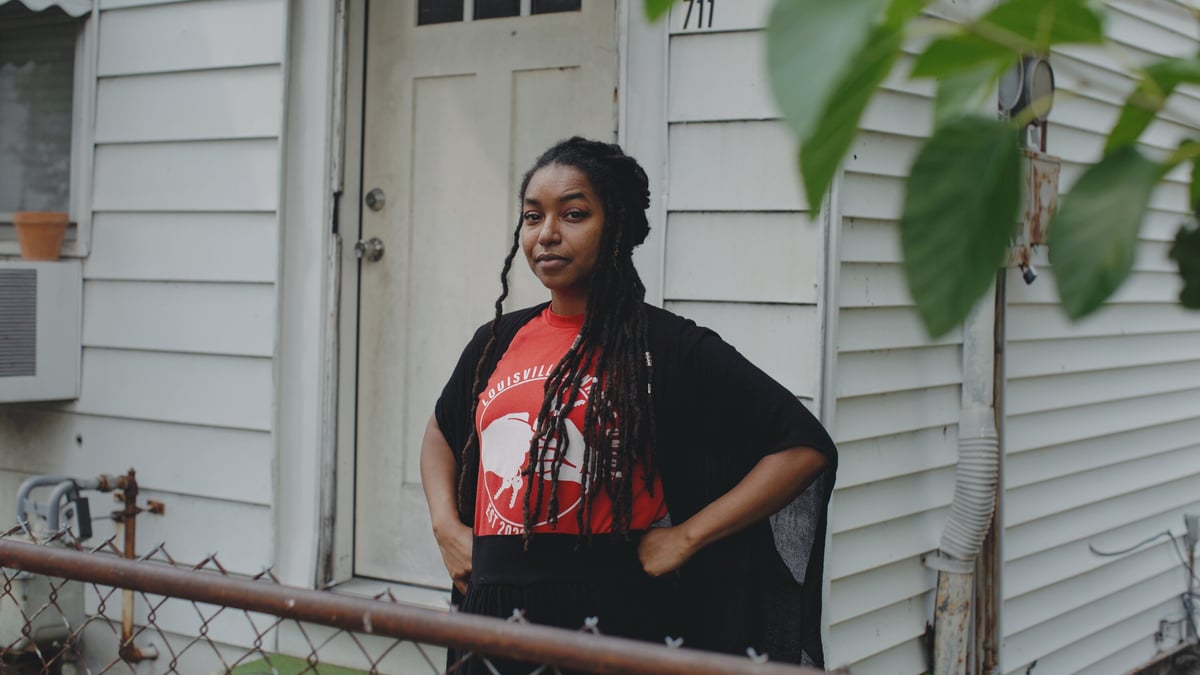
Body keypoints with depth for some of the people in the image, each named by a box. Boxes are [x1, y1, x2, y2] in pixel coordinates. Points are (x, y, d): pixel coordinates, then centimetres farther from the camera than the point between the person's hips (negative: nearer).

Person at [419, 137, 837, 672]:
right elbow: (442, 431, 28)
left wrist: (685, 537, -12)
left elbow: (805, 446, -10)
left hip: (610, 620, -5)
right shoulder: (498, 341, 8)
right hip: (490, 612, 5)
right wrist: (447, 526, 11)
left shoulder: (667, 347, -8)